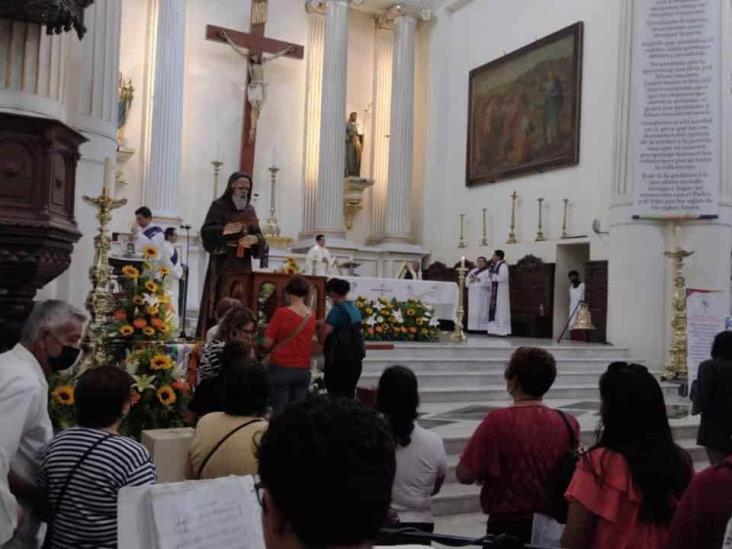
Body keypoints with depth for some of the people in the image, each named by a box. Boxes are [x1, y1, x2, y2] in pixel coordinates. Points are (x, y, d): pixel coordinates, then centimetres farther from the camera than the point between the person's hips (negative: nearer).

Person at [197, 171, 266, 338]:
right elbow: (206, 232, -12)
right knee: (219, 305, -8)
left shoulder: (250, 210, 14)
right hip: (221, 266, -4)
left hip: (243, 267, 4)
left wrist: (255, 239, -14)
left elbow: (261, 239, 10)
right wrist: (224, 230, -31)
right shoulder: (218, 206, 0)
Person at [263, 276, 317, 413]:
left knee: (280, 412, 2)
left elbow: (267, 343, -8)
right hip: (303, 370, 4)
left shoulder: (282, 313, -11)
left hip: (281, 368, -4)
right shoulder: (311, 316, 2)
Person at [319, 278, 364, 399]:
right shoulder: (355, 310, 9)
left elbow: (323, 337, -15)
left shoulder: (337, 310, -14)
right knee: (349, 396, 13)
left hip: (339, 362, -8)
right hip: (355, 360, 8)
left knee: (336, 398, -2)